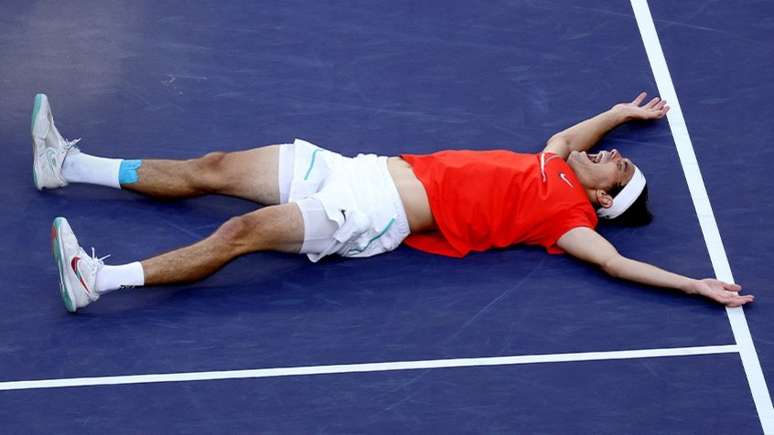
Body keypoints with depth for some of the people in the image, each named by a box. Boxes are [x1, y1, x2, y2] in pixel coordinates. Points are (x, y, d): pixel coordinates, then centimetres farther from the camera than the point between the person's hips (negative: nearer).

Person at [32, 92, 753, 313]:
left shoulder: (565, 212, -4)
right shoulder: (549, 167, 17)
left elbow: (613, 259, -16)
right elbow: (568, 136, 36)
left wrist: (694, 285, -22)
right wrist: (623, 112, 42)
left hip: (376, 216, -8)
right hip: (363, 169, 8)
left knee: (242, 232, -24)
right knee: (212, 169, 5)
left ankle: (98, 280, -23)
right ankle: (66, 164, 11)